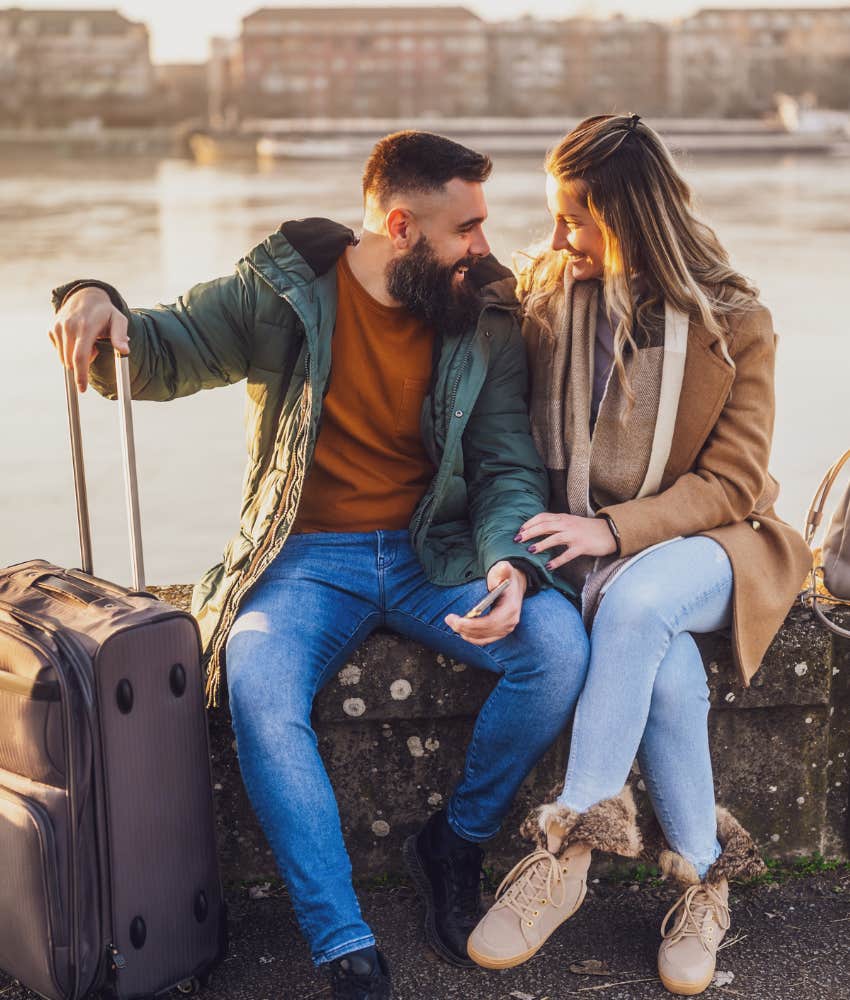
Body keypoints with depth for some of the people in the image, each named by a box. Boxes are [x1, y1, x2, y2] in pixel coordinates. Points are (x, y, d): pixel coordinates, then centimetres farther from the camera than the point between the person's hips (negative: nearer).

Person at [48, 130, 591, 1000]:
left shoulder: (486, 317, 2)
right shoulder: (284, 290, -3)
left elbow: (508, 469, 1)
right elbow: (154, 358, 1)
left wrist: (513, 564, -21)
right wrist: (100, 308, -24)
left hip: (433, 553, 2)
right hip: (307, 558, -2)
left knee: (560, 642, -24)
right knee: (256, 688, -32)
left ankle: (455, 844, 1)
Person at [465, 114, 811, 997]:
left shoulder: (733, 323, -5)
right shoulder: (542, 295, 3)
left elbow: (733, 481, -8)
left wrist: (615, 528, -22)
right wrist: (537, 527, -8)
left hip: (697, 539, -2)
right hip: (579, 546, 2)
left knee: (636, 600, -37)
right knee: (665, 658, -31)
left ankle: (567, 850, -29)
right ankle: (703, 872, -14)